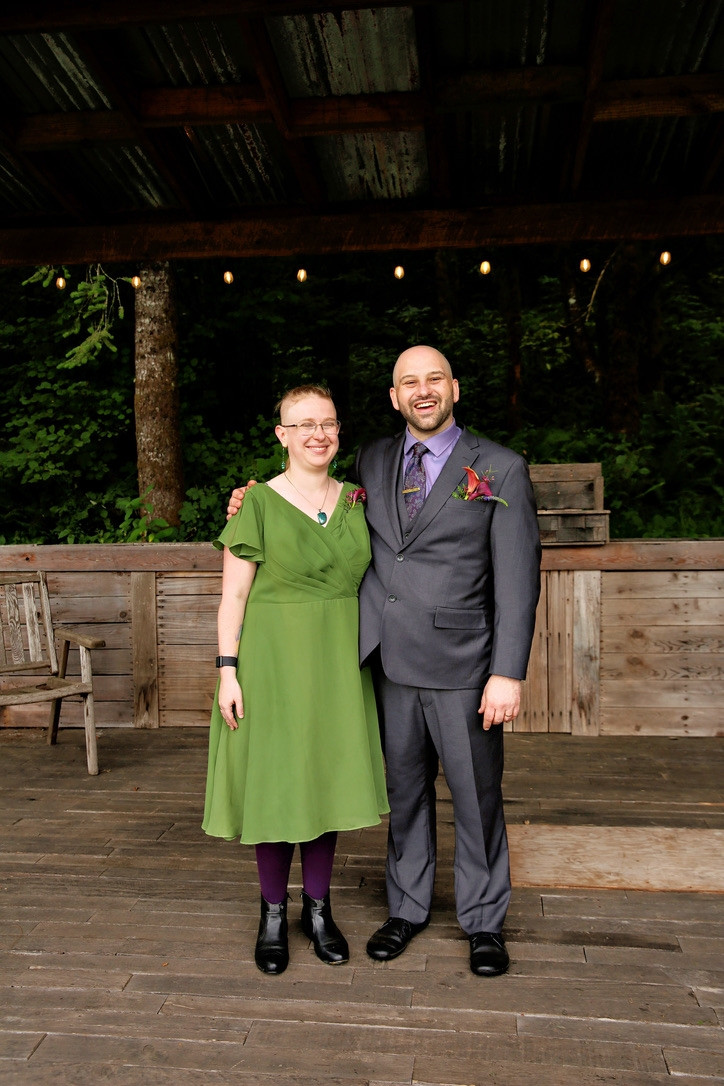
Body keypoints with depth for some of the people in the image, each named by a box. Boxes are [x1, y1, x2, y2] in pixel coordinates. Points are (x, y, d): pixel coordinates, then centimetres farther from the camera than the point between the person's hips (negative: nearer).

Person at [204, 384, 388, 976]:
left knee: (327, 781, 11)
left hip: (338, 664, 4)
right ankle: (274, 915, 26)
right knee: (275, 785, 5)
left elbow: (367, 581, 12)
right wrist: (228, 670, -12)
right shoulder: (258, 503, -6)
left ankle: (318, 908, 30)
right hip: (273, 661, -3)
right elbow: (233, 595, -7)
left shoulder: (355, 500, 6)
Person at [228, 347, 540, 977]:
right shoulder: (374, 460, 9)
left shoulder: (501, 469, -3)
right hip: (390, 664, 3)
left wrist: (509, 673, -12)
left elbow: (518, 578, -6)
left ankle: (484, 921, 31)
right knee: (404, 791, 17)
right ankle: (408, 907, 37)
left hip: (461, 665, -3)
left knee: (476, 798, 10)